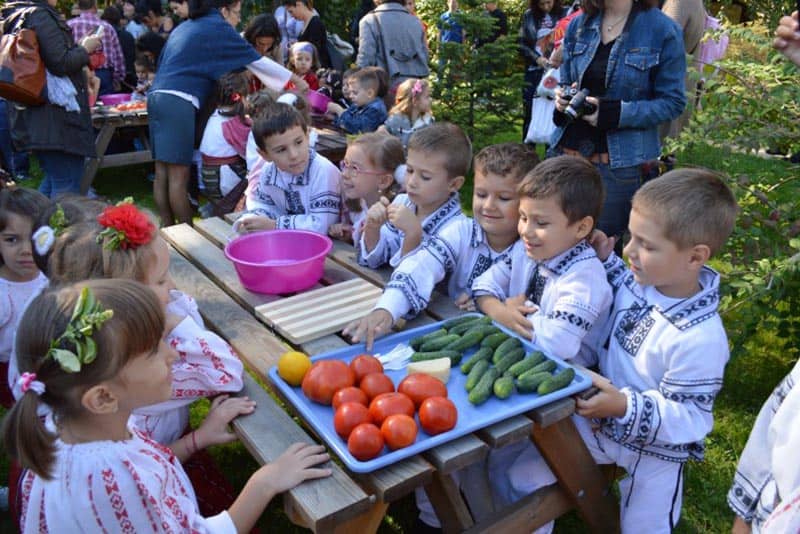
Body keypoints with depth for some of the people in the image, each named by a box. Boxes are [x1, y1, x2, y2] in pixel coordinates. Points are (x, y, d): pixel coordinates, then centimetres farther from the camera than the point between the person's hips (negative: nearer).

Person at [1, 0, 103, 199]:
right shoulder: (41, 16, -13)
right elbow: (61, 63, -18)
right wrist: (85, 48, -2)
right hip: (56, 118, -10)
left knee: (53, 179, 19)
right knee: (66, 184, -6)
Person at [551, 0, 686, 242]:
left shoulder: (663, 30, -7)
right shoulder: (578, 25, 9)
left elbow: (672, 102, -5)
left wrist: (614, 114, -18)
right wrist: (563, 97, -4)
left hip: (621, 164, -4)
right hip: (567, 152, 5)